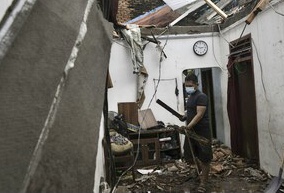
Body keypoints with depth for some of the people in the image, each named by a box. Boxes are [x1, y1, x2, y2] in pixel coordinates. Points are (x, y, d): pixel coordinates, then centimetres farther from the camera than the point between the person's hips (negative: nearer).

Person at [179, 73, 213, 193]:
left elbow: (199, 115, -24)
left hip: (202, 131, -9)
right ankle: (202, 171, 38)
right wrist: (185, 117, 5)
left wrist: (188, 126, -33)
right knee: (189, 155, 14)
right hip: (191, 131, 9)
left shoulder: (201, 97, -15)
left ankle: (203, 182, 13)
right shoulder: (190, 97, 13)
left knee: (204, 157, 2)